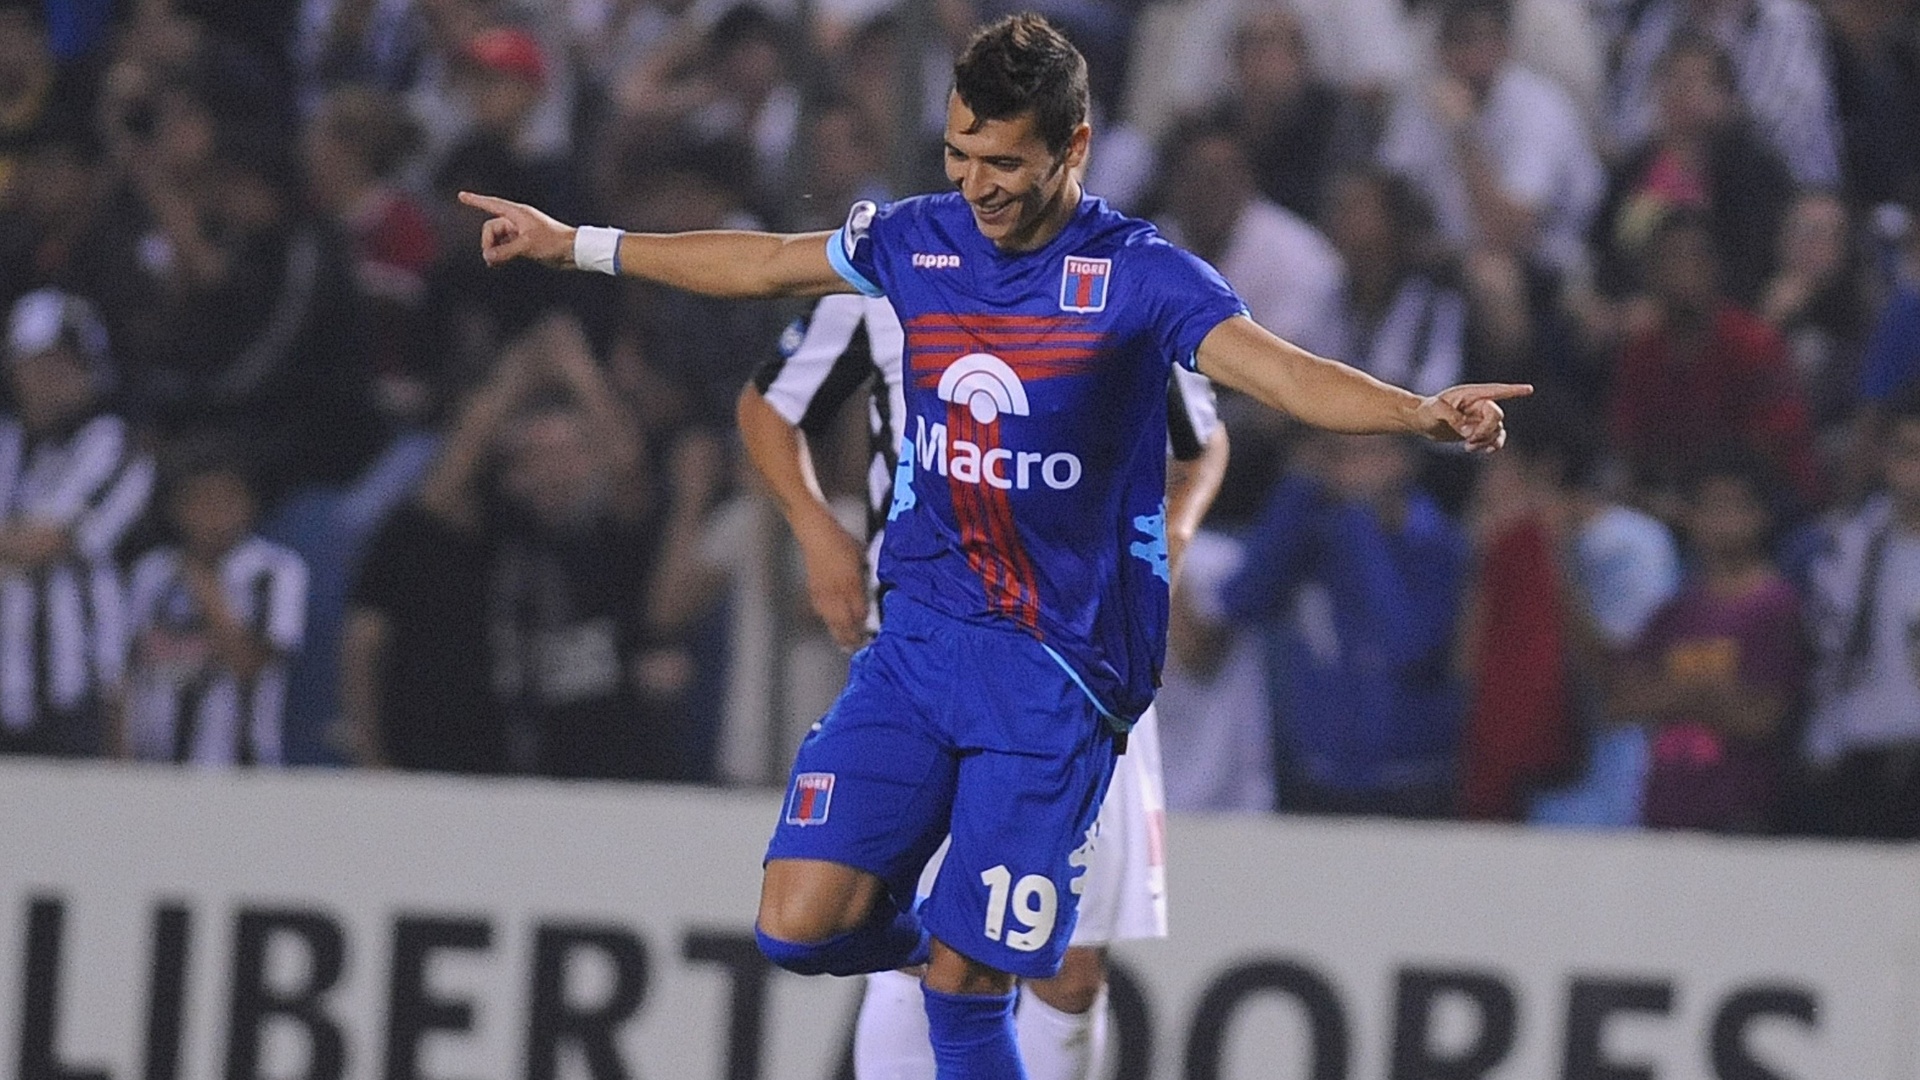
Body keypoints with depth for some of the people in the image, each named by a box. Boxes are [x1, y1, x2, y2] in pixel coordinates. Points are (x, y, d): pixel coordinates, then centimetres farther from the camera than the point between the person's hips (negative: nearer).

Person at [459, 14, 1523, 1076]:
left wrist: (1423, 412, -44)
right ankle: (941, 933, 24)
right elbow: (763, 263, 20)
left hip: (1057, 671, -5)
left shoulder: (1137, 275, -12)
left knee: (964, 983, -8)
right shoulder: (918, 240, 3)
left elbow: (1279, 369, -26)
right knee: (799, 924, -8)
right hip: (917, 636, 5)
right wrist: (570, 244, 26)